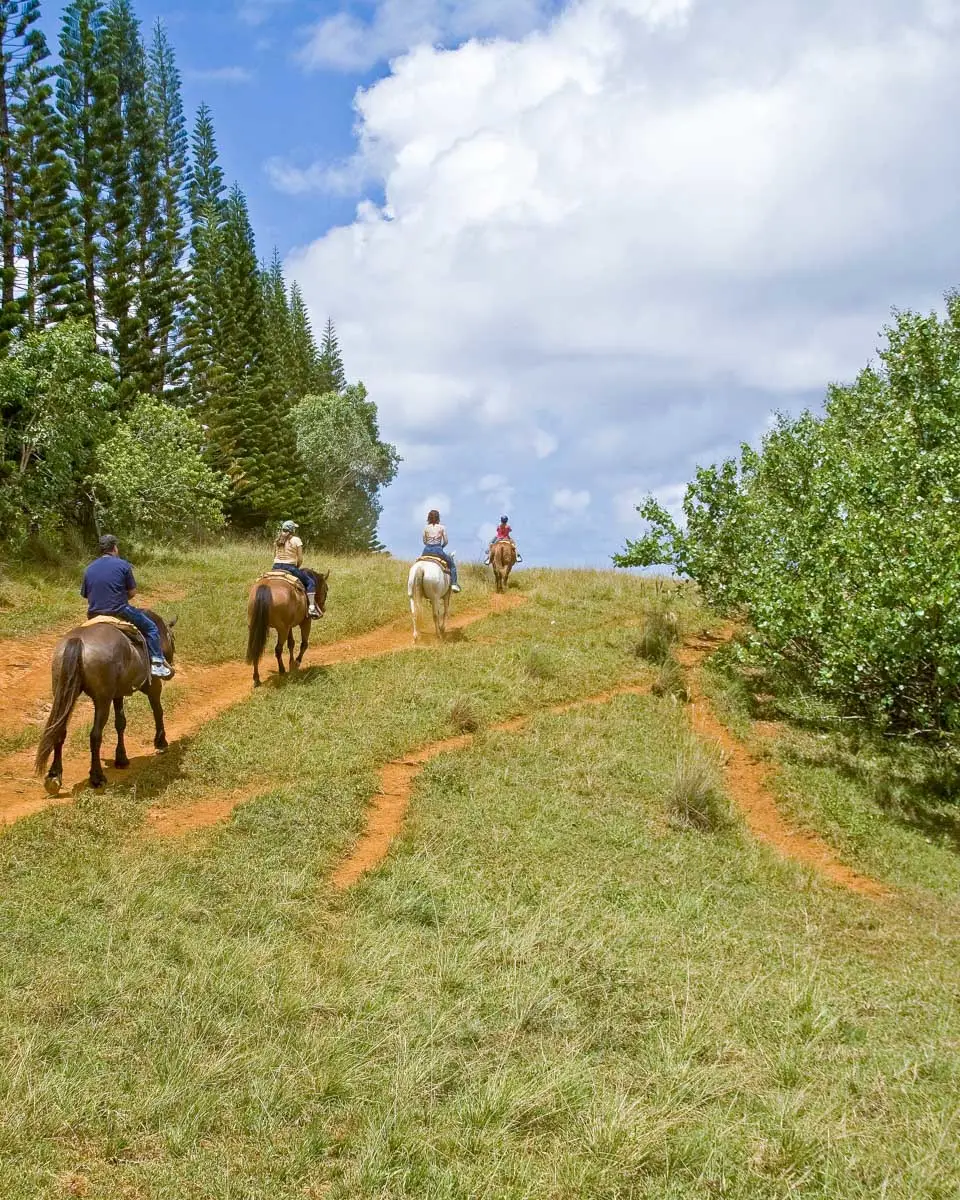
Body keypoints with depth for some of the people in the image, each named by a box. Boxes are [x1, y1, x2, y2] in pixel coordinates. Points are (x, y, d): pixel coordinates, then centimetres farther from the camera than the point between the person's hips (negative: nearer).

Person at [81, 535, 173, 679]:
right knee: (151, 628, 10)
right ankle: (157, 664, 1)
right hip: (120, 611, -5)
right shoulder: (123, 565, -4)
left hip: (94, 614, 5)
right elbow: (132, 592, -1)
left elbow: (86, 596, 8)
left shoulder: (89, 569, 8)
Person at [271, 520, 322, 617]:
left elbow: (274, 556, 15)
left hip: (276, 568, 5)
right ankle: (312, 608, -11)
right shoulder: (296, 540, -4)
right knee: (310, 582, 5)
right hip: (290, 568, -5)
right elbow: (300, 559, -5)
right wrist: (297, 568, 12)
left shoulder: (277, 540, 11)